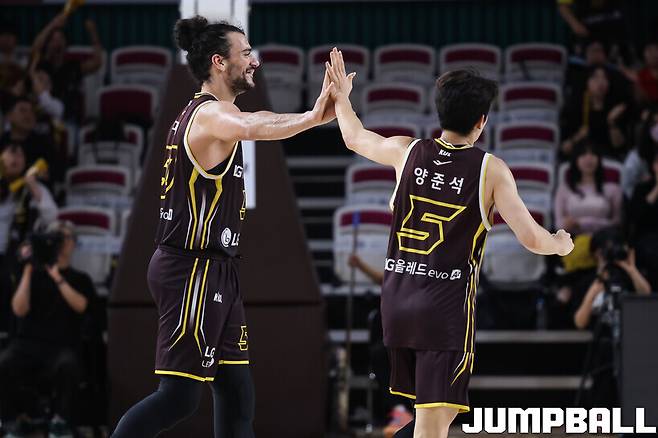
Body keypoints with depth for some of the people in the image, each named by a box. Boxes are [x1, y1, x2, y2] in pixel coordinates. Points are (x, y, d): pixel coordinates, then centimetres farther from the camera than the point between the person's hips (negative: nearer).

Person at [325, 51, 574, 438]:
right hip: (447, 304, -5)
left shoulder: (407, 152, 2)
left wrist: (342, 98, 41)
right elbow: (532, 239, -7)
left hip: (397, 300, 6)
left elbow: (355, 138, 22)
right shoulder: (491, 170, -8)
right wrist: (561, 245, 15)